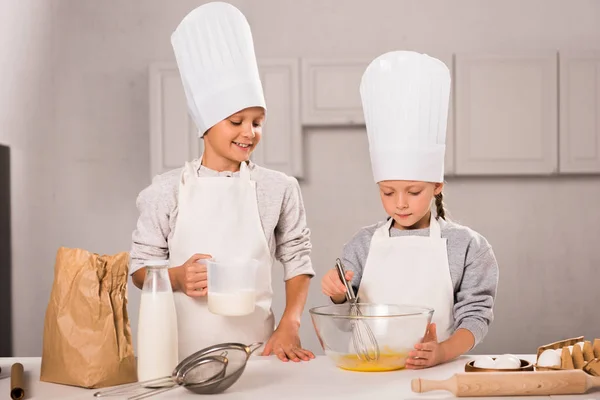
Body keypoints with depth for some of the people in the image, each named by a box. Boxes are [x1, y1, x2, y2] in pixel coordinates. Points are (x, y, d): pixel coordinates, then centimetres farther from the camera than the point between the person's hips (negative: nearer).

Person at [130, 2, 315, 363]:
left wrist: (289, 326, -4)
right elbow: (141, 267, 5)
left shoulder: (280, 189, 1)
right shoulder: (167, 191, -1)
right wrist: (177, 278, -14)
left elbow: (298, 262, 6)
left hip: (256, 350, 0)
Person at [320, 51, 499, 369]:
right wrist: (337, 294, -11)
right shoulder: (363, 245, 6)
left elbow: (476, 313, 0)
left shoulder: (466, 245, 0)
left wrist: (442, 352, -18)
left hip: (435, 374, -2)